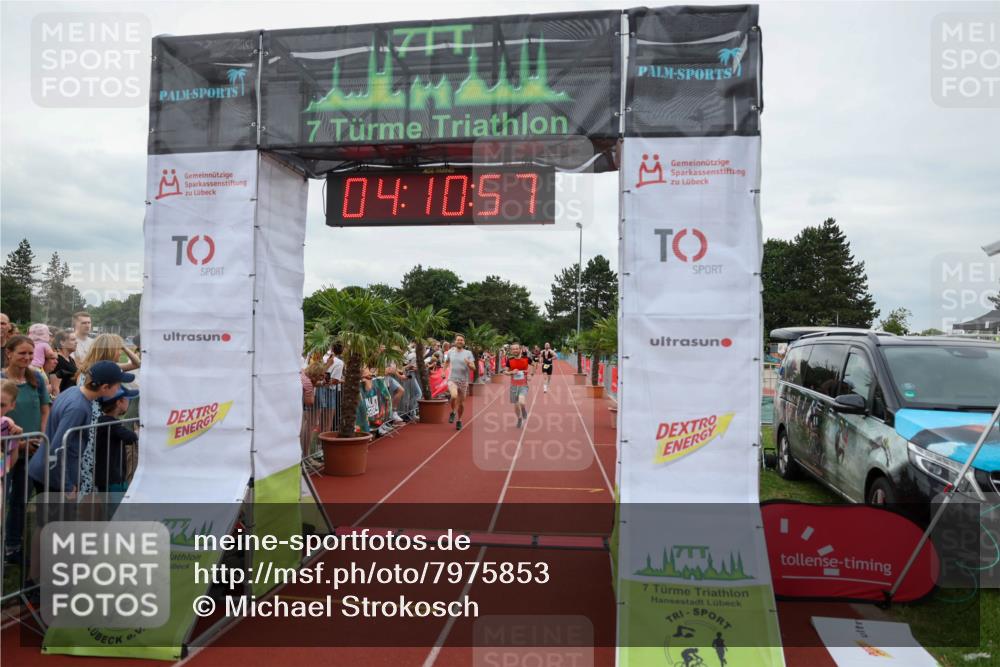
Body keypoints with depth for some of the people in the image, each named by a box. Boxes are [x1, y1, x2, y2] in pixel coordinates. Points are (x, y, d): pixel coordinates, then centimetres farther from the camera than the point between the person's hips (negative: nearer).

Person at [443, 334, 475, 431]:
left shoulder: (468, 353, -3)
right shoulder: (450, 351, 3)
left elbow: (474, 369, -8)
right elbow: (446, 362, 24)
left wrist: (469, 364, -27)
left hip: (463, 381, 1)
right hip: (452, 380, -1)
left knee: (461, 403, 8)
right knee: (454, 396, -28)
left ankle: (459, 420, 31)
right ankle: (453, 412, 0)